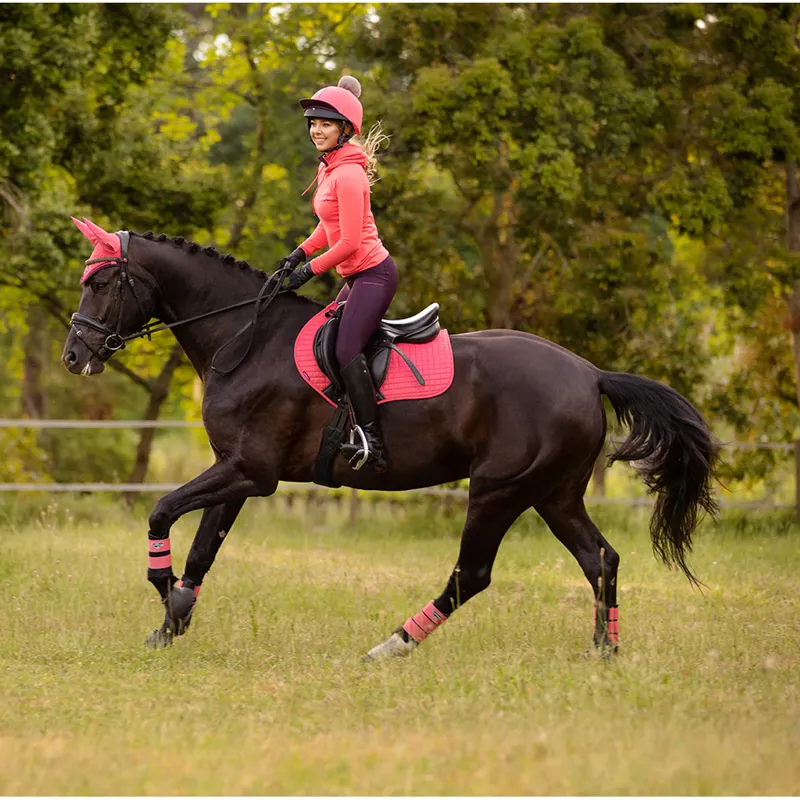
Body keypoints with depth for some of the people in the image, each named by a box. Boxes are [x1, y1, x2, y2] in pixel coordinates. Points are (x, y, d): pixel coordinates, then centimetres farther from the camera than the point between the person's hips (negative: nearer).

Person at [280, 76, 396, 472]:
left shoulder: (348, 175, -18)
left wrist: (310, 270, -12)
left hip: (373, 273, -11)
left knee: (346, 349, -24)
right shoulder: (328, 168, 12)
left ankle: (372, 441, -27)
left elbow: (349, 242, -20)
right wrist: (300, 253, 11)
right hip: (357, 277, 11)